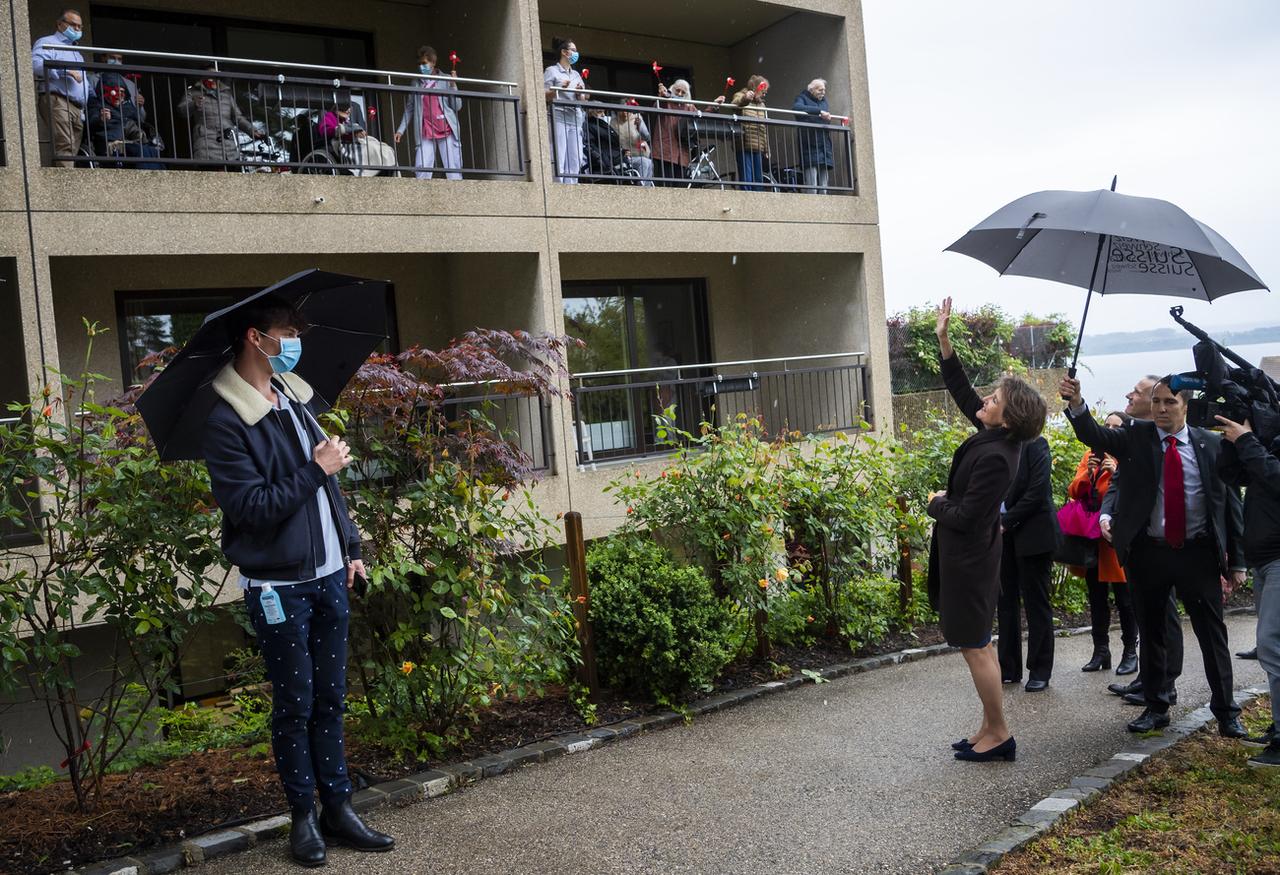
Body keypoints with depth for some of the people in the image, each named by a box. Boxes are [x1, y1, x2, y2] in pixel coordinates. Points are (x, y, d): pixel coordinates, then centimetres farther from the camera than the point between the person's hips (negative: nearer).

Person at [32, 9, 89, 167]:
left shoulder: (77, 53, 34)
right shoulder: (47, 43, 8)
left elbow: (84, 82, 35)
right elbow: (36, 64, -12)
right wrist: (66, 70, -16)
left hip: (78, 107, 8)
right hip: (57, 101, -8)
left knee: (72, 151, -1)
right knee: (65, 146, -23)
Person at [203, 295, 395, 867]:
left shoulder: (295, 398, 9)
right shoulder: (226, 421, -14)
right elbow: (249, 507, -19)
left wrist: (351, 548, 14)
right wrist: (316, 469, -16)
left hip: (328, 576, 7)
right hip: (278, 585, -6)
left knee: (330, 698, 12)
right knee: (295, 704, 5)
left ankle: (338, 808, 23)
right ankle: (304, 817, 21)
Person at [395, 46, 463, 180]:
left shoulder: (446, 80, 6)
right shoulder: (416, 83, 13)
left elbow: (457, 106, 1)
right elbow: (409, 108, 14)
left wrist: (453, 85, -11)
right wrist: (401, 130, 5)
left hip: (447, 131, -1)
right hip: (425, 134, 2)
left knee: (453, 171, -3)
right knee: (421, 172, -10)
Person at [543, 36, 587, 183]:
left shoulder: (576, 74, 24)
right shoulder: (551, 71, 7)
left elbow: (583, 100, 23)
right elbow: (544, 96, -3)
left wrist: (580, 93, 2)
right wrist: (559, 89, -17)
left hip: (575, 118, 6)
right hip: (558, 117, -6)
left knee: (575, 160, -2)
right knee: (559, 158, -14)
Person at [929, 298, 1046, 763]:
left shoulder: (995, 458, -25)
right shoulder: (994, 435, 1)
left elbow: (963, 516, -25)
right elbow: (962, 392, 13)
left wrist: (936, 502, -4)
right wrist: (943, 342, 10)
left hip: (969, 558, -10)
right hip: (969, 554, 10)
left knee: (975, 645, 0)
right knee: (978, 643, 16)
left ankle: (999, 734, 11)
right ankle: (990, 729, 26)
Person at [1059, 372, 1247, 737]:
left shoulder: (1211, 444, 0)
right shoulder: (1135, 437, 1)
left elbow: (1230, 503, 3)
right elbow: (1094, 436, -16)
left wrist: (1236, 559, 2)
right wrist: (1076, 404, -36)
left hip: (1199, 554, -1)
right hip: (1148, 553, 1)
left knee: (1213, 633, 7)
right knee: (1151, 632, 11)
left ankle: (1226, 711, 21)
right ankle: (1155, 707, 25)